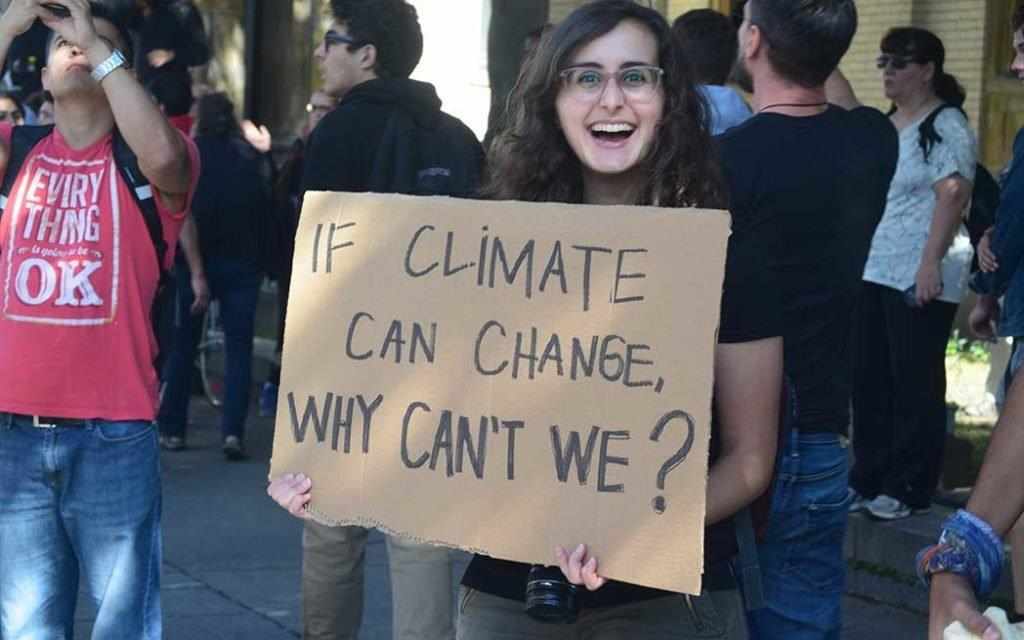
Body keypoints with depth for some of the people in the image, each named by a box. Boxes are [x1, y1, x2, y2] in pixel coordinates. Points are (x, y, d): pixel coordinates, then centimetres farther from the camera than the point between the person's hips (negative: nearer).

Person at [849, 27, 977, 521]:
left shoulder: (946, 125, -8)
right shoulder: (884, 125, 17)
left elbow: (952, 195, -17)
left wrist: (931, 263, -23)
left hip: (920, 280, -8)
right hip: (874, 273, 8)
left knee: (914, 384, -3)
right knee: (869, 381, 11)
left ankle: (910, 489, 4)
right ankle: (869, 479, 20)